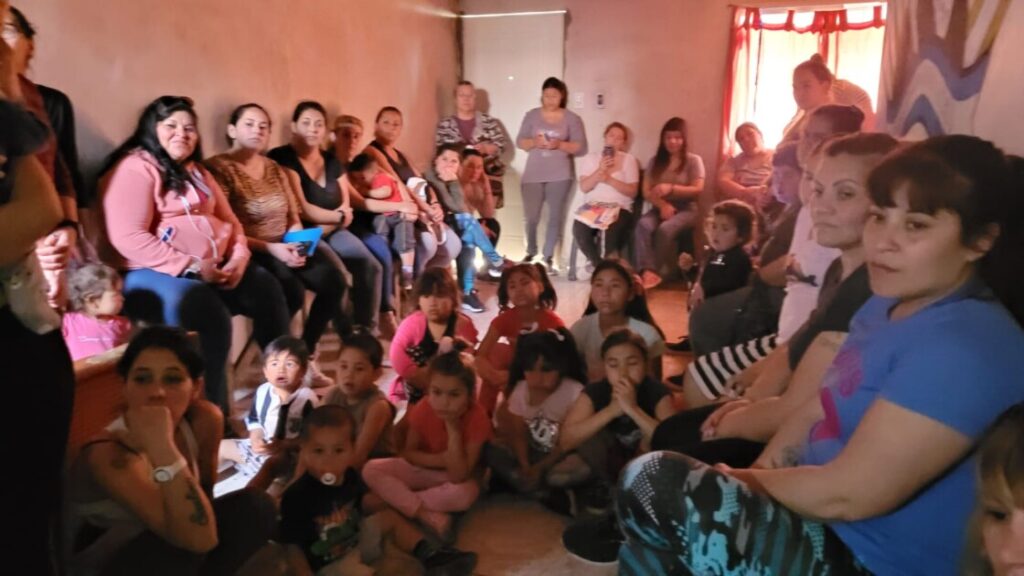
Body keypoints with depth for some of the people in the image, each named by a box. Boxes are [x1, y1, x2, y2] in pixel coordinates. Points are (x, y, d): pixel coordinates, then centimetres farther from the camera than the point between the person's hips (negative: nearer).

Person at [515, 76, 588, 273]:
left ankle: (549, 257, 9)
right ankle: (530, 253, 22)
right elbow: (520, 142, 6)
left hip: (559, 176, -1)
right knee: (531, 217, 1)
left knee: (555, 217, -1)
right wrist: (534, 142, -14)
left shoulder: (572, 118, 4)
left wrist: (560, 144, -16)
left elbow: (581, 148, 0)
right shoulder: (532, 115, 7)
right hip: (533, 175, 1)